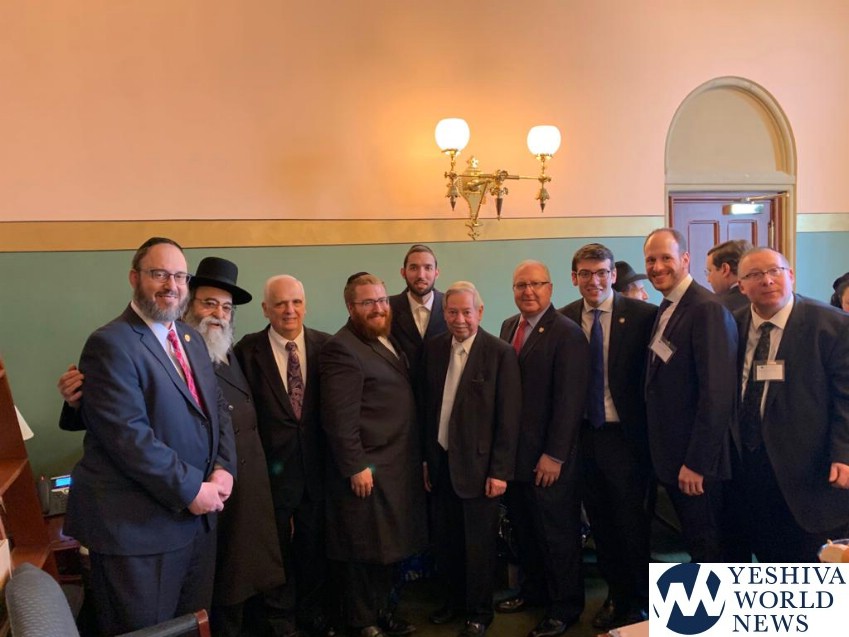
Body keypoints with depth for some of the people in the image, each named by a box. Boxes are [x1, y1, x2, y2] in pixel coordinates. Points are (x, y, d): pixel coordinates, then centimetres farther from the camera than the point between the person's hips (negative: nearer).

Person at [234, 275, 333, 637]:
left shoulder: (325, 345, -2)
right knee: (278, 546, 15)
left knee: (314, 543, 18)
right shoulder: (248, 349, -8)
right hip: (272, 465, -2)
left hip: (316, 465, 2)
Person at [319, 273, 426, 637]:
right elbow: (339, 419, -21)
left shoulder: (387, 341, 14)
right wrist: (356, 467, -21)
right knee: (365, 550, 6)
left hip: (396, 466, 9)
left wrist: (416, 456, 16)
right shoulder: (342, 349, -16)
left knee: (387, 546, 18)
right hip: (368, 470, -9)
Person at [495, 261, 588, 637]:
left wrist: (555, 455, -18)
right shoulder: (508, 326, 9)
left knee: (557, 534, 8)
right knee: (524, 528, 18)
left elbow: (569, 400, -17)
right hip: (513, 451, 7)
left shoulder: (567, 333, -14)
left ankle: (565, 606, 25)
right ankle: (534, 589, 37)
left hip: (547, 457, -7)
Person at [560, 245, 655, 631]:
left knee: (632, 522, 7)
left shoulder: (642, 315, -9)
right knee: (600, 522, 16)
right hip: (584, 436, 4)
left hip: (625, 436, -3)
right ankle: (616, 595, 37)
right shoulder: (564, 320, 1)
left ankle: (640, 601, 30)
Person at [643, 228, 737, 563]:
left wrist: (697, 462, -22)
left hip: (697, 460, -8)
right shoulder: (666, 309, 11)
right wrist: (665, 454, 13)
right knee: (695, 543, 20)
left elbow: (717, 393, -23)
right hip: (672, 458, 9)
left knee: (708, 547, 5)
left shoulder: (708, 309, -18)